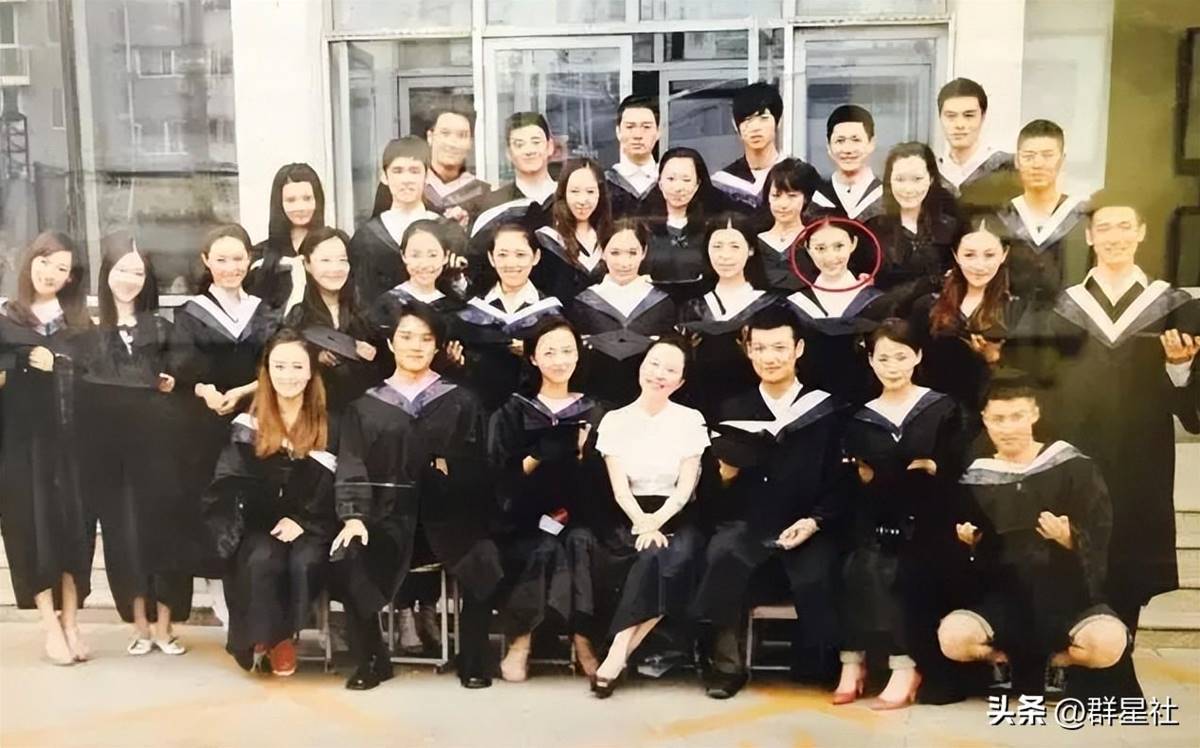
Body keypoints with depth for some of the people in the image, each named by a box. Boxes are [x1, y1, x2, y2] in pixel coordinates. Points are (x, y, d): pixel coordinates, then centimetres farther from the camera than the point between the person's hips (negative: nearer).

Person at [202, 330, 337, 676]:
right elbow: (228, 484, 4)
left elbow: (333, 488, 1)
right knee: (263, 560, -31)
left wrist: (302, 521, -14)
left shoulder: (328, 425, 5)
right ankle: (270, 637, -9)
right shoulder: (248, 423, 8)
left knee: (305, 562, -30)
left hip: (310, 524, 0)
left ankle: (275, 637, -7)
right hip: (260, 522, 1)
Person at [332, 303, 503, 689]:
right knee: (344, 560, -28)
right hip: (388, 517, 1)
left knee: (485, 560, -30)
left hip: (447, 516, -1)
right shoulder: (365, 407, 15)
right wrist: (353, 516, -9)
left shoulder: (461, 402, 14)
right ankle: (371, 657, -3)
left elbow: (477, 465, 9)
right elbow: (352, 467, 6)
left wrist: (449, 468, -11)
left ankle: (473, 659, -6)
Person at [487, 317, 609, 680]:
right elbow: (502, 477, 1)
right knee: (544, 551, -31)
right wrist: (539, 456, -15)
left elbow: (603, 480, 7)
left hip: (576, 516, 1)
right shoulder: (513, 412, 10)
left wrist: (582, 454, -11)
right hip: (525, 518, -1)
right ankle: (519, 640, -16)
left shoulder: (594, 412, 13)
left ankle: (583, 635, -16)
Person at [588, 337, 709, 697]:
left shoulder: (691, 420, 5)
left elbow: (685, 488, -3)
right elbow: (620, 489, -4)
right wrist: (642, 523, -22)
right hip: (629, 518, 0)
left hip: (675, 518, 0)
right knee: (657, 557, -31)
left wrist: (656, 522, -20)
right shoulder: (615, 420, 4)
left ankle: (617, 656, -27)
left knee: (673, 556, -31)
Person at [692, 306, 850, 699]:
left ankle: (821, 667, -3)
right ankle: (727, 661, -17)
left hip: (806, 527, -1)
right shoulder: (732, 410, 13)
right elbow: (713, 492, 12)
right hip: (745, 523, 1)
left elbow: (841, 480, 3)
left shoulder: (827, 409, 7)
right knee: (722, 556, -30)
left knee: (814, 579, -29)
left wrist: (814, 521, -12)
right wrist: (725, 474, -11)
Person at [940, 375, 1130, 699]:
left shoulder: (1073, 466, -2)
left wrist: (1070, 541, -24)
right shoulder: (975, 478, 3)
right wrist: (968, 543, -13)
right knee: (953, 637, -29)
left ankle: (1057, 660, 4)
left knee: (1109, 643, -34)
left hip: (1067, 593, -1)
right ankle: (1027, 667, 5)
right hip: (1004, 596, 1)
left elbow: (1100, 542, -4)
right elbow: (968, 549, 9)